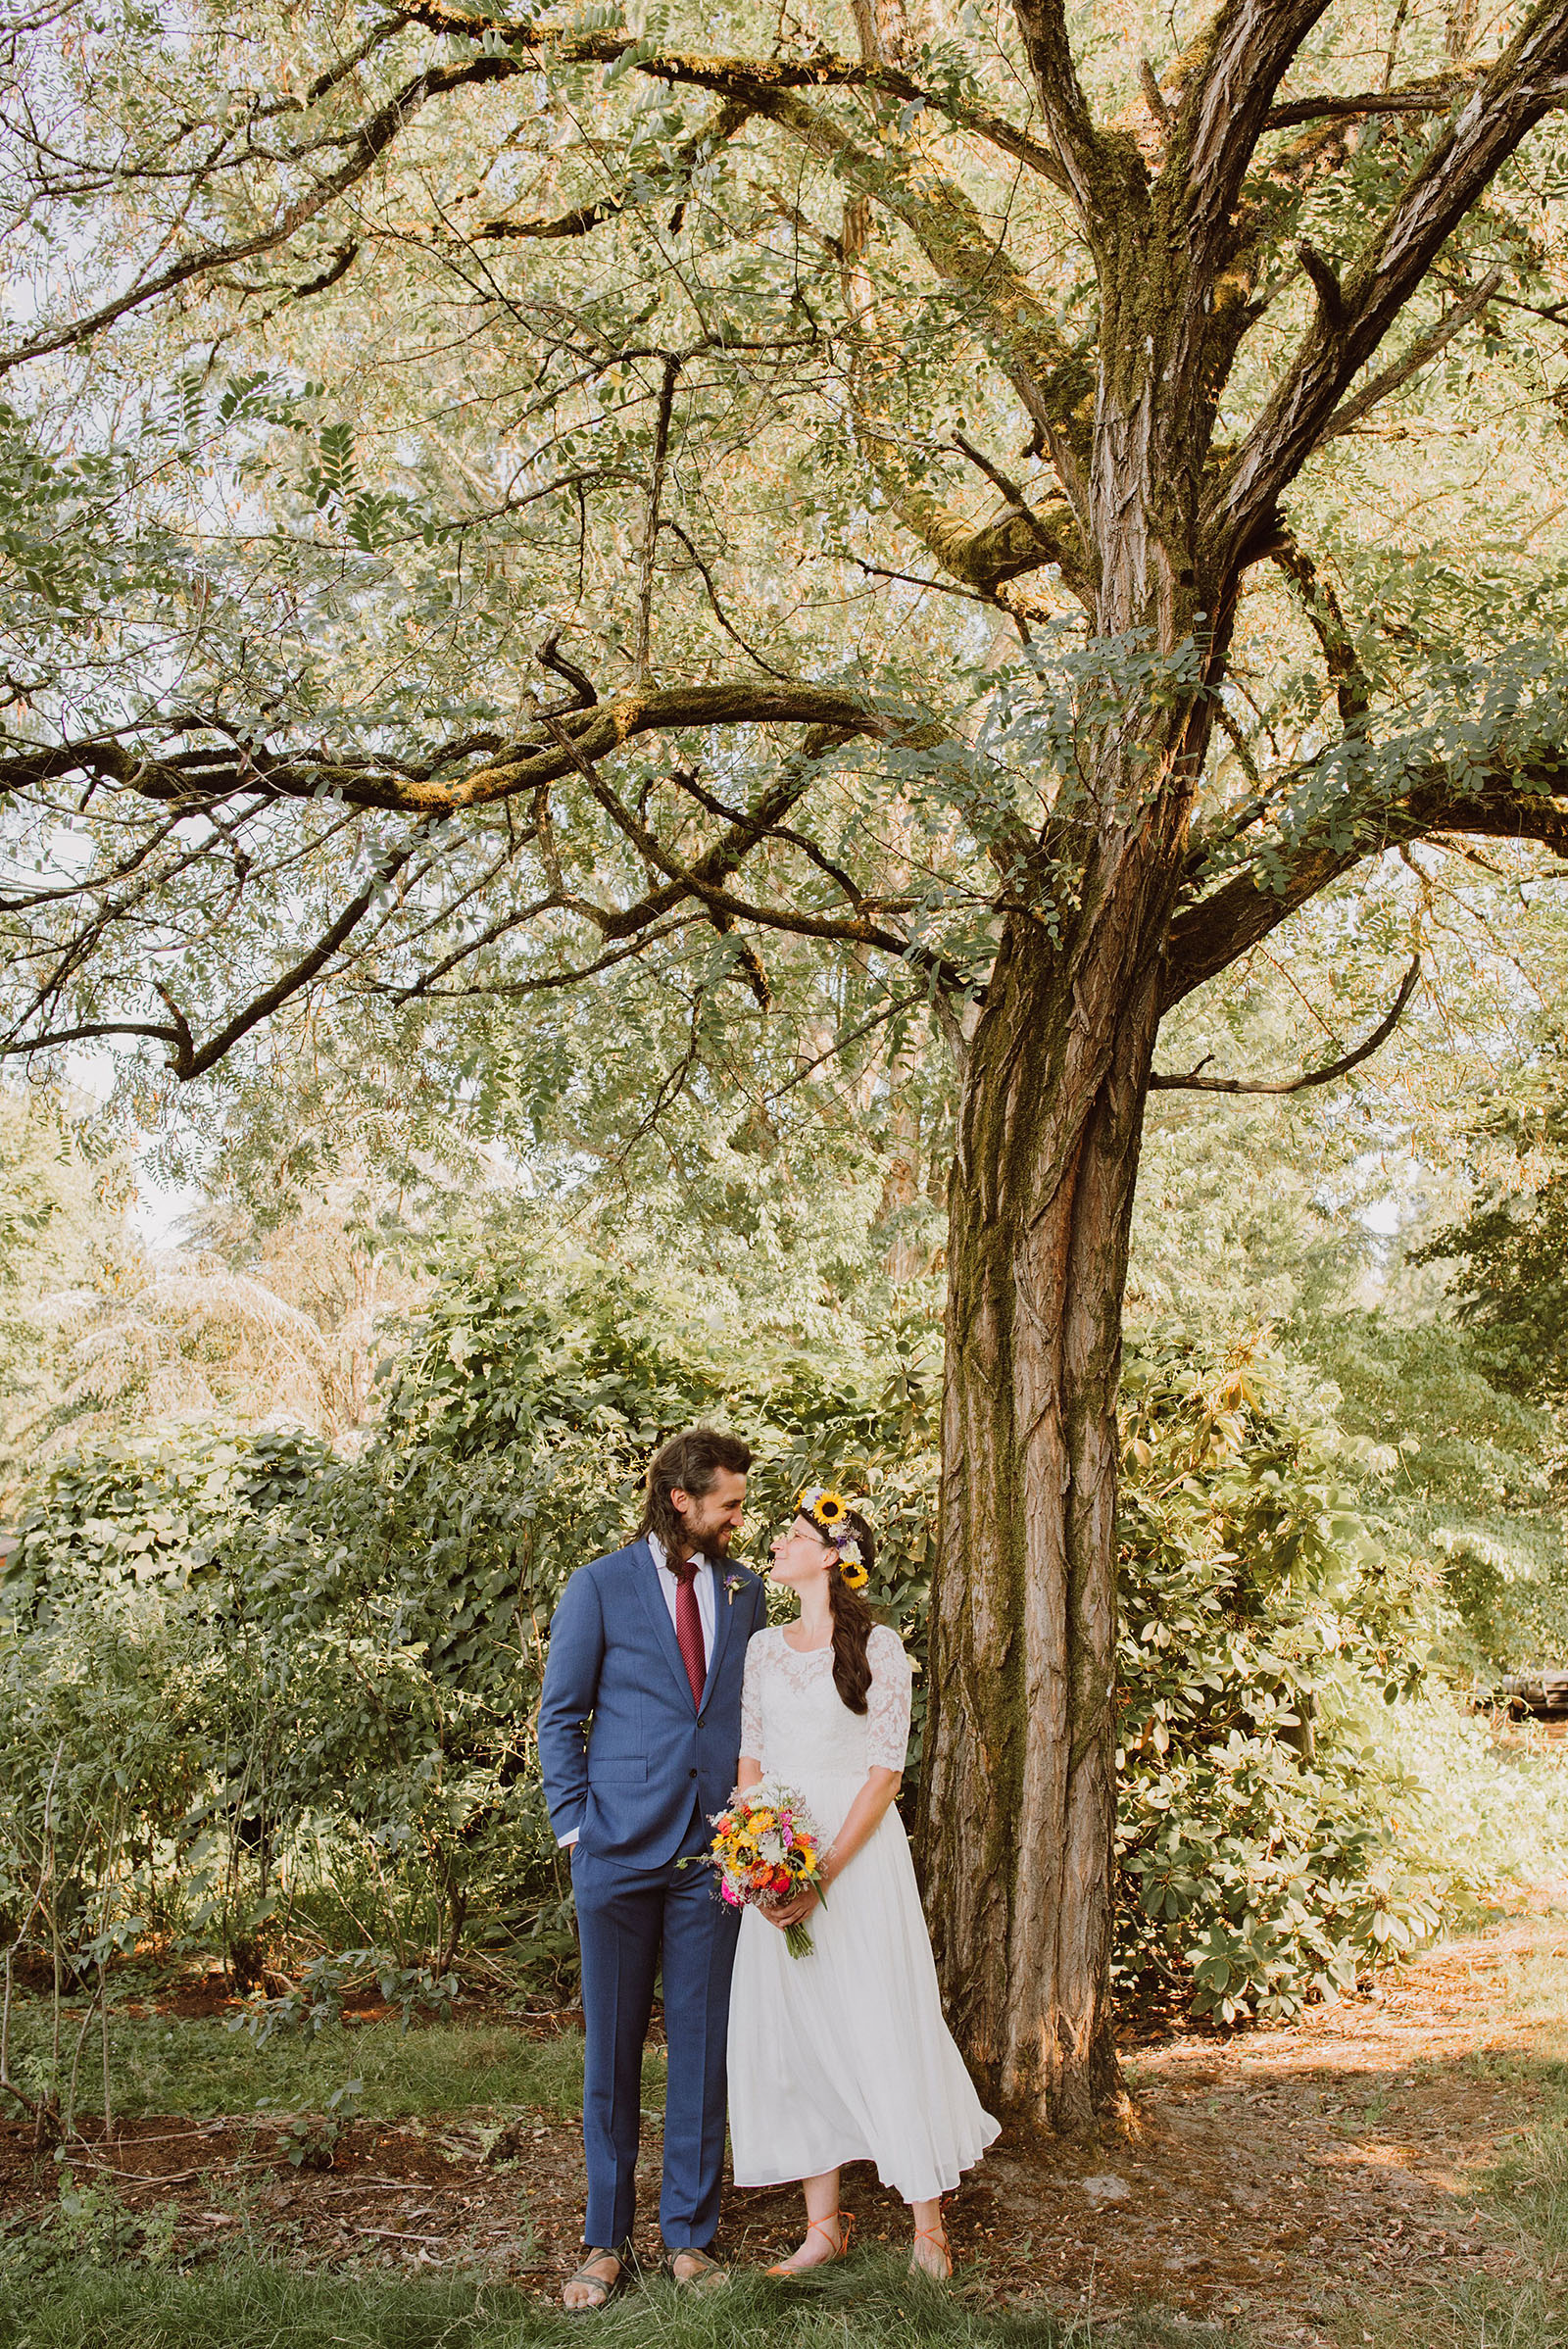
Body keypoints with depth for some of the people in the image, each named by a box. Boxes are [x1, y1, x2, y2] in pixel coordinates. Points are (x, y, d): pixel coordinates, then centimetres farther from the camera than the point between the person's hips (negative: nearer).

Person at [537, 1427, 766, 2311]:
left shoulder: (746, 1590, 8)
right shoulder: (600, 1587, -2)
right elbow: (561, 1715, 2)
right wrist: (575, 1826, -4)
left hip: (713, 1852, 3)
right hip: (621, 1849, -2)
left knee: (703, 2047, 7)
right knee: (613, 2049, 7)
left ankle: (690, 2235, 21)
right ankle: (607, 2243, 20)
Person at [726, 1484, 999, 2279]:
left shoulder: (878, 1646, -6)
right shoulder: (764, 1647, 9)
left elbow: (886, 1769, -9)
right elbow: (750, 1758, 10)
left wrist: (823, 1873, -15)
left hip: (858, 1854, -5)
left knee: (881, 2027, -2)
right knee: (793, 2031, 5)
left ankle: (927, 2225, 12)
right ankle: (823, 2223, 16)